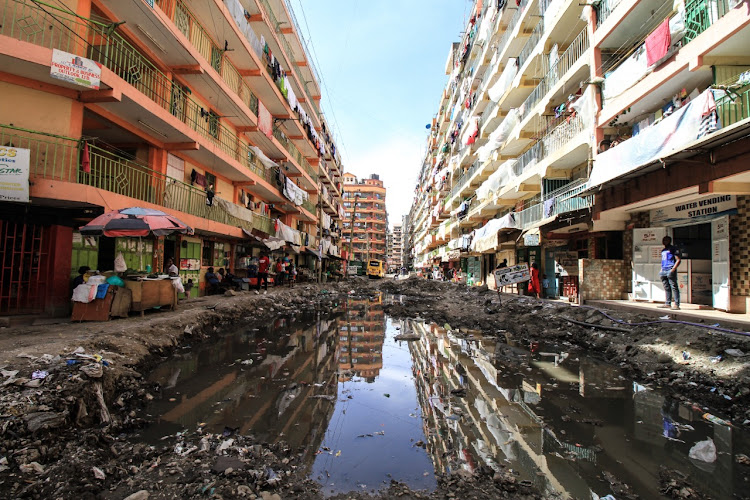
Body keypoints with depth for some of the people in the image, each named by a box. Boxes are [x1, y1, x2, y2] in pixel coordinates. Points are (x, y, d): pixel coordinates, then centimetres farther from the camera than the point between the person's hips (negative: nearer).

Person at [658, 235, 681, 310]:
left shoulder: (673, 249, 0)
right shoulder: (663, 250, 23)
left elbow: (678, 260, -6)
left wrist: (673, 269, -17)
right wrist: (661, 270, 17)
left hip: (670, 270, -8)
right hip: (664, 271, 8)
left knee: (674, 287, -8)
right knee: (666, 288, 8)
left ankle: (676, 304, -8)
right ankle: (668, 304, 10)